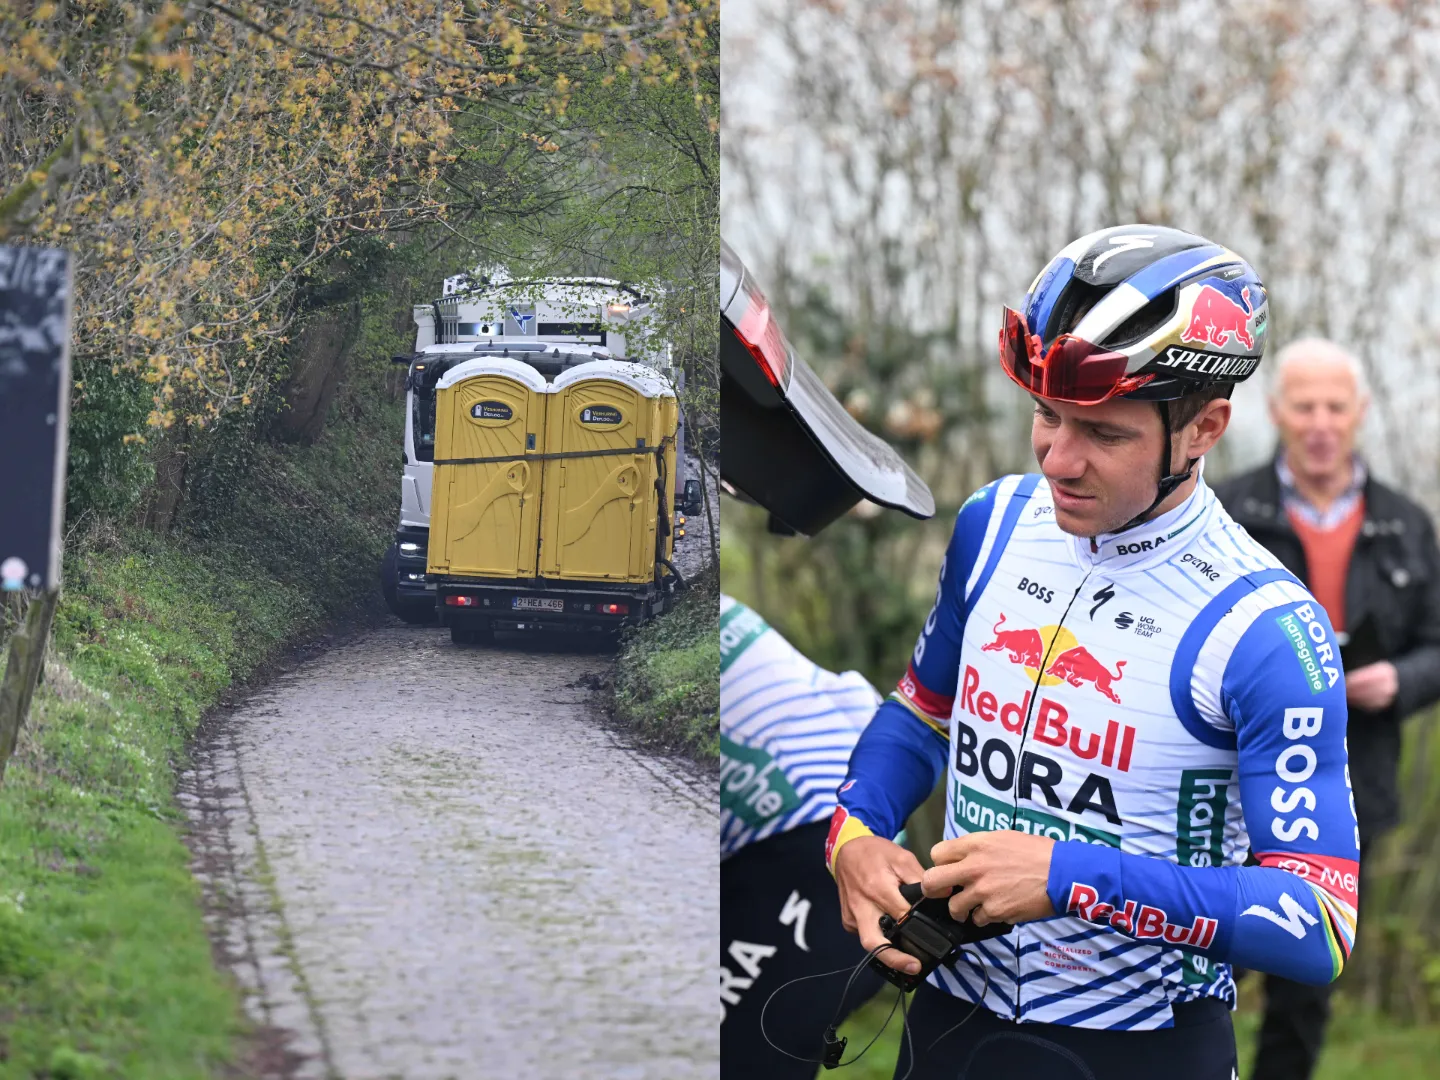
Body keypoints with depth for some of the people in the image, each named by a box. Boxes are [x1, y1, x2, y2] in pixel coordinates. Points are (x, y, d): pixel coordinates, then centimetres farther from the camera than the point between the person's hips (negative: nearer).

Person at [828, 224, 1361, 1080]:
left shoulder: (1265, 632, -21)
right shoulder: (995, 523, -2)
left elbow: (1320, 930, -24)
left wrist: (1071, 878, -30)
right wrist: (853, 833, -7)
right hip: (952, 1011, 5)